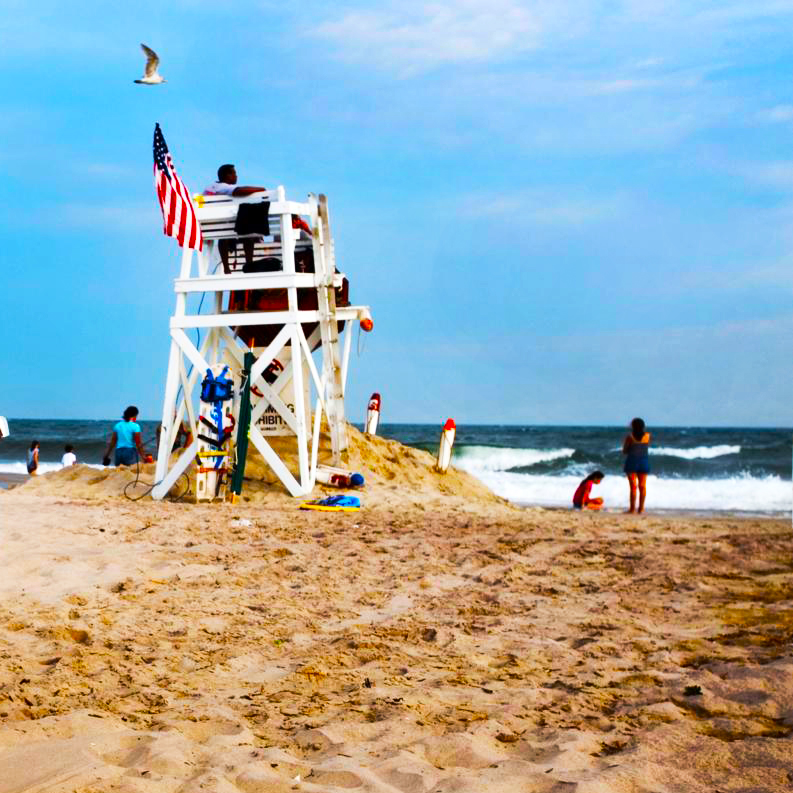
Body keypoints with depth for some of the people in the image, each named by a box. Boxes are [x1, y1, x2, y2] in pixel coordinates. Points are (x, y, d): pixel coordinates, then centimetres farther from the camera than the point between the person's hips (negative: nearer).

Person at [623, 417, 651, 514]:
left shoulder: (630, 436, -9)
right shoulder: (647, 436, -1)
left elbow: (624, 451, -3)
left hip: (632, 461, -3)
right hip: (644, 461, 3)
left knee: (633, 486, -2)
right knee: (642, 486, 7)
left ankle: (633, 508, -3)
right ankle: (641, 508, 7)